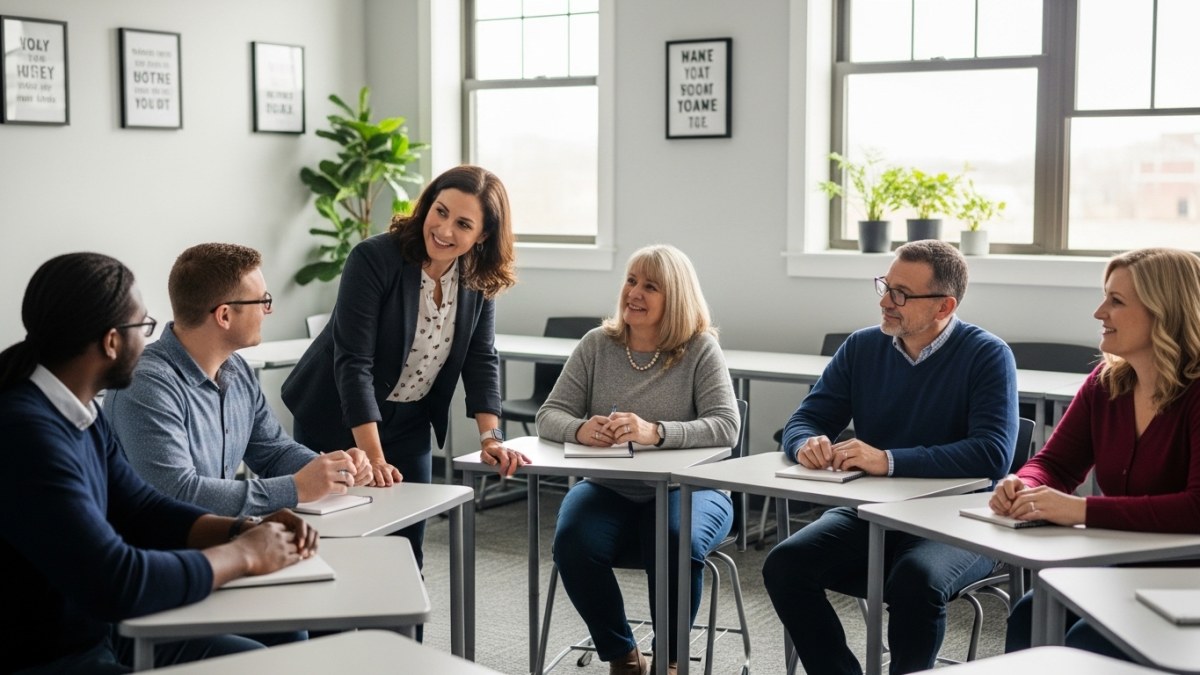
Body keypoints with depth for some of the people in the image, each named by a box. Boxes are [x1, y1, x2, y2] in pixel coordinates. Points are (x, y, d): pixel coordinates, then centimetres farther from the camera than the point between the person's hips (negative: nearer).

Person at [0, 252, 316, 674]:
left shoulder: (81, 414, 4)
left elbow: (141, 509, 13)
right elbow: (116, 582, -30)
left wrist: (246, 530, -3)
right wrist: (243, 555, -17)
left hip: (101, 633, 9)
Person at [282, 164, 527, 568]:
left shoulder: (478, 279, -7)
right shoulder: (374, 259, -24)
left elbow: (480, 359, -2)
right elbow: (353, 361, -28)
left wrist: (490, 438, -15)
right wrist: (373, 458, -33)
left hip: (409, 424, 5)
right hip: (339, 422, -5)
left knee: (407, 551, 7)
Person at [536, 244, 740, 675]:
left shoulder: (700, 350, -4)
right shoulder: (597, 345, 5)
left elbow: (726, 426, -17)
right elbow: (549, 415, 1)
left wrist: (655, 432, -34)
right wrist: (580, 430, -25)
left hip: (685, 489, -3)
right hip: (609, 490, 3)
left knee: (677, 544, -35)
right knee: (574, 543, -27)